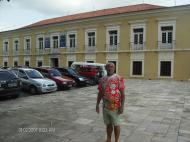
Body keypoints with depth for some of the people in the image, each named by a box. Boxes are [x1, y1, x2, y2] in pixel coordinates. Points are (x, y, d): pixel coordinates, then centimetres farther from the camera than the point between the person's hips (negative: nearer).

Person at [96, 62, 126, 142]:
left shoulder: (119, 78, -9)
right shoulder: (102, 79, 6)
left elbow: (122, 93, -10)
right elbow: (100, 93, 11)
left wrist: (122, 106, -14)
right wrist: (97, 105, 9)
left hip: (115, 107, -4)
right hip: (105, 107, 5)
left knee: (116, 124, 10)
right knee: (108, 124, 18)